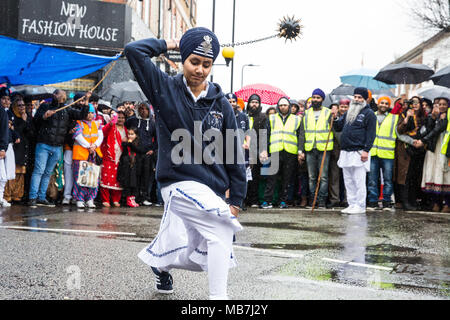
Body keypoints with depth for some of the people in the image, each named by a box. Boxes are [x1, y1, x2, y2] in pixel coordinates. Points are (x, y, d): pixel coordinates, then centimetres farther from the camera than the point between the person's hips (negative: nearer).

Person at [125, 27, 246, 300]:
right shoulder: (165, 89, 0)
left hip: (211, 189, 4)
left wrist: (236, 198, 3)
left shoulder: (221, 104, 5)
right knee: (221, 231, -23)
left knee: (186, 253, 14)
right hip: (180, 182, -4)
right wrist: (167, 45, 2)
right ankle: (218, 297, -17)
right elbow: (134, 51, -10)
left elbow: (235, 152, 6)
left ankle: (160, 264, 48)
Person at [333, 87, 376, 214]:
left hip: (359, 153, -7)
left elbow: (371, 133, -9)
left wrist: (366, 150, -17)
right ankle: (352, 205, 16)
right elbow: (338, 127, 27)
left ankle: (360, 206, -1)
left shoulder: (368, 113, -2)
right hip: (345, 152, 8)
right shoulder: (349, 112, 21)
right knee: (348, 181, 9)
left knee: (359, 181, -6)